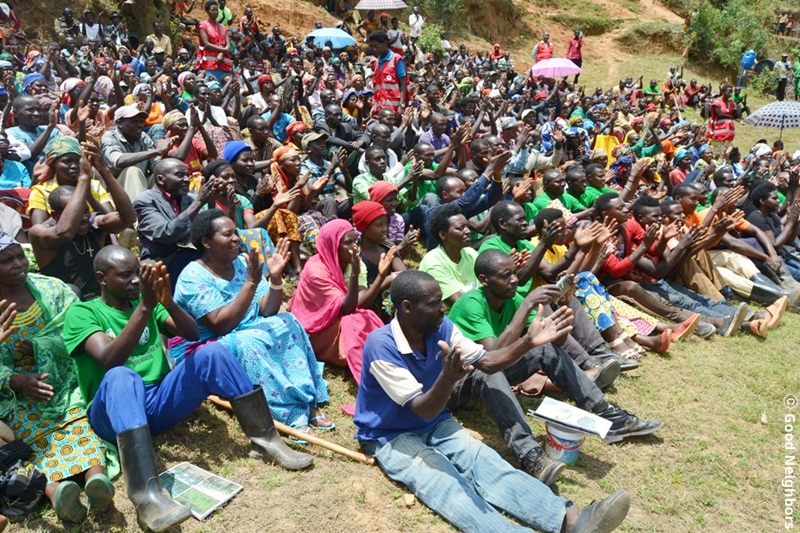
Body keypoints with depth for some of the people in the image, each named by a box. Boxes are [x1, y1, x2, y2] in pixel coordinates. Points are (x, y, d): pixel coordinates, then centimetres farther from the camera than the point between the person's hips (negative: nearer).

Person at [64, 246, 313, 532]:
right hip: (114, 411, -4)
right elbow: (109, 360, -19)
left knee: (212, 352, -18)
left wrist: (168, 302, -20)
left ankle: (265, 440, -16)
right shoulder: (81, 313, -1)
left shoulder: (144, 300, 13)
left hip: (160, 402, 4)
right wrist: (145, 307, -26)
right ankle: (146, 494, -53)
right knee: (121, 377, -38)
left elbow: (192, 334, -1)